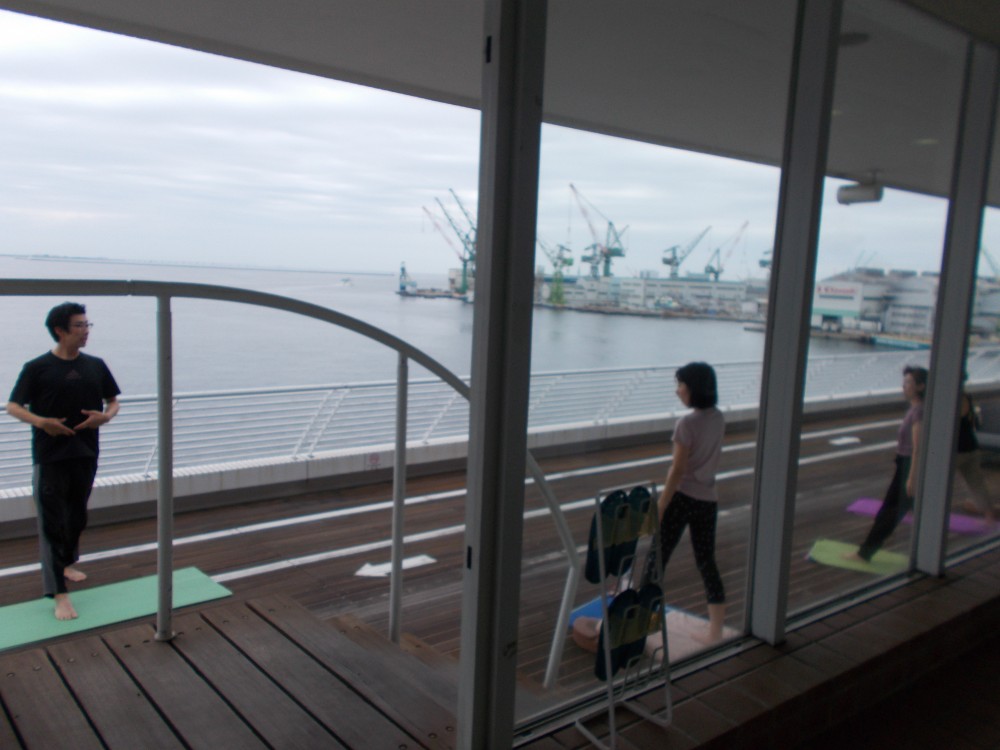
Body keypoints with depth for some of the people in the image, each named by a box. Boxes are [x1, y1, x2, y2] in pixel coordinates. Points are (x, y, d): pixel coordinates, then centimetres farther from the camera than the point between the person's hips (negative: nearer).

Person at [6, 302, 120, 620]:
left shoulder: (95, 366, 6)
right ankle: (59, 593, -1)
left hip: (86, 453, 5)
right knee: (51, 522, -4)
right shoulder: (37, 368, -6)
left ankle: (66, 562, 42)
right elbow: (13, 406, -2)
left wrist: (105, 416, -8)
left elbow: (113, 401, 14)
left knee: (78, 516, 18)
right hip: (50, 457, -4)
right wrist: (40, 421, -21)